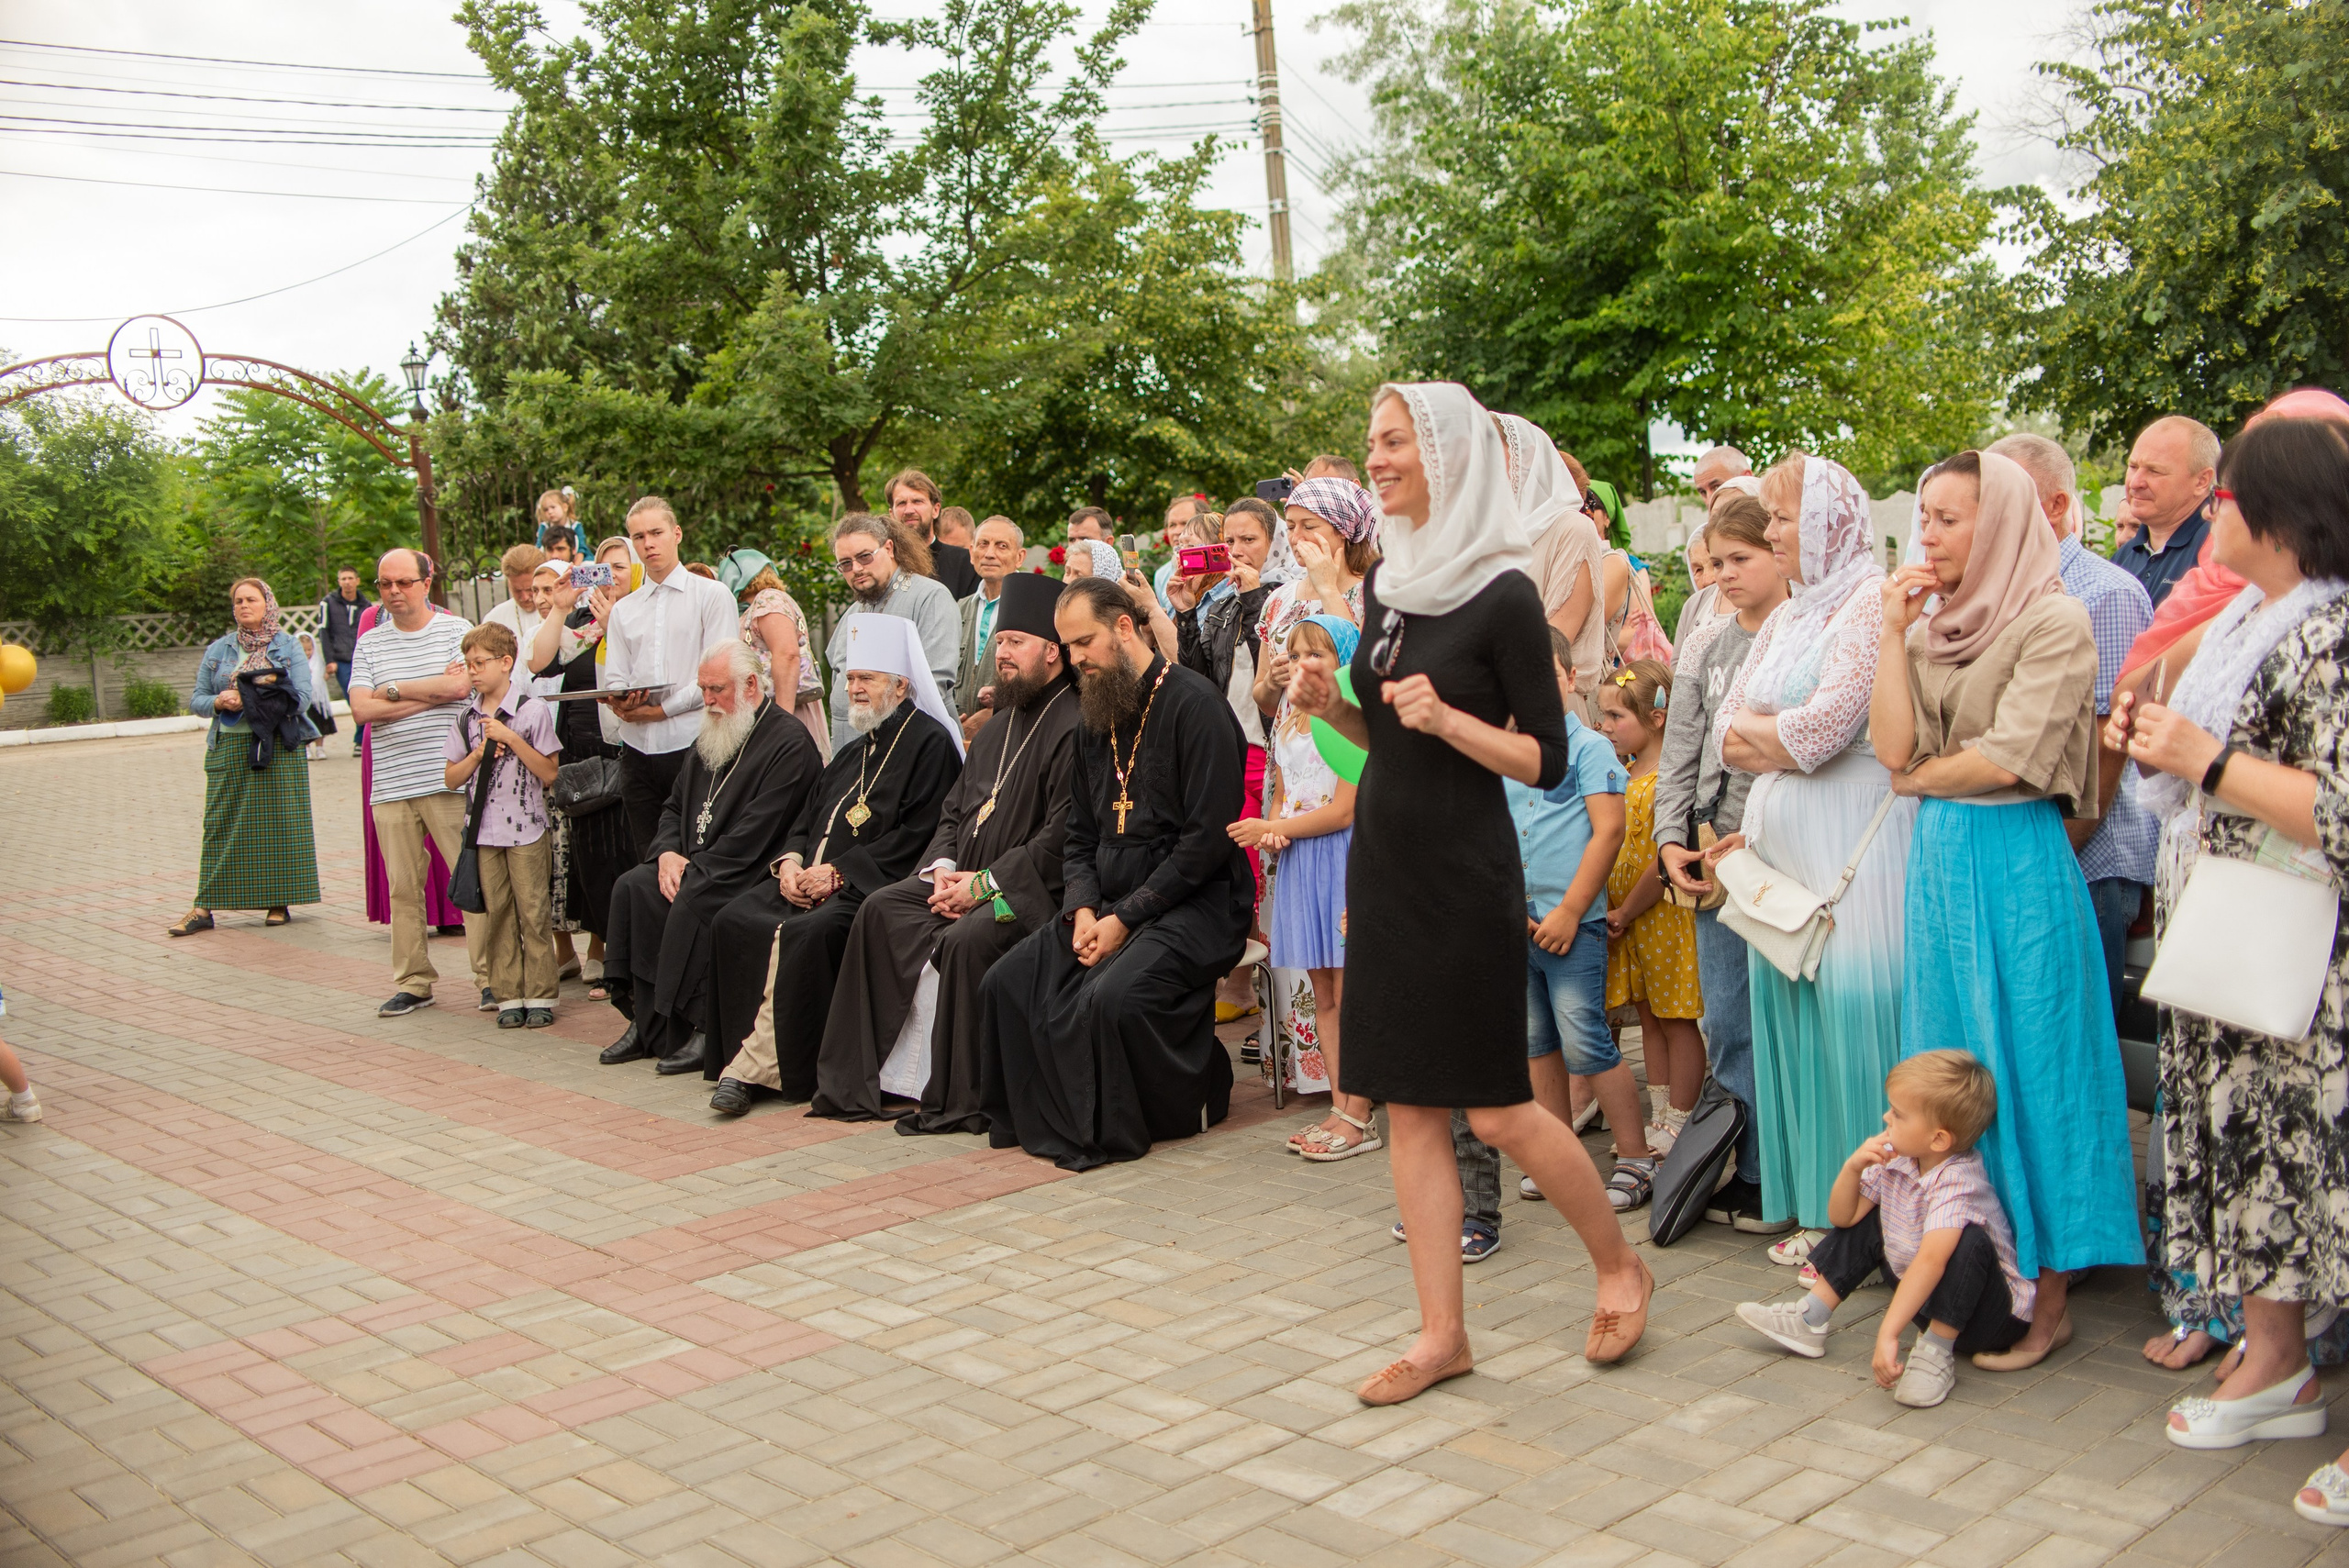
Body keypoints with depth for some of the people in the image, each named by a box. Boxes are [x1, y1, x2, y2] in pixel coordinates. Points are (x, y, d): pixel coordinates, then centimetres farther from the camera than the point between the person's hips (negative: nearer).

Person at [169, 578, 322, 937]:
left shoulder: (288, 647, 5)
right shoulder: (218, 650, 12)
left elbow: (301, 700, -6)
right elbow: (196, 699, 12)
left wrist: (251, 698, -13)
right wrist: (219, 702, -10)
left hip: (278, 749, -2)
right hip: (228, 748, 2)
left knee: (279, 824, 0)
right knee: (220, 826, -1)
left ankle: (279, 901, 10)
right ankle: (204, 907, 0)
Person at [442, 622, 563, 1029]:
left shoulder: (533, 711, -5)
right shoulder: (467, 718, 7)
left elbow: (548, 773, -8)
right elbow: (452, 778, 9)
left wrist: (511, 738, -15)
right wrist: (479, 754, -8)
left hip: (527, 830, -4)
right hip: (484, 831, 4)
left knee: (533, 912, -1)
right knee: (496, 914, 6)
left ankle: (540, 996, 6)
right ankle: (509, 996, 13)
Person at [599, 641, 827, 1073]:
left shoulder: (788, 741, -11)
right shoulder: (711, 736, 18)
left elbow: (752, 835, -18)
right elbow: (674, 807, 21)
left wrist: (695, 869, -17)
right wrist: (668, 853, 0)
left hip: (750, 877, -8)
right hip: (694, 869, 8)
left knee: (691, 902, -32)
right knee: (631, 887, -15)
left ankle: (700, 1029, -20)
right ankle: (647, 1024, -10)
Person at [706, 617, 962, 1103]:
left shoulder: (929, 743, -1)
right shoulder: (853, 752, 27)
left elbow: (915, 836, -12)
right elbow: (805, 818, 23)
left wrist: (839, 872, -15)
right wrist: (789, 860, 0)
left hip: (868, 883, -8)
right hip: (810, 877, 8)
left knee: (806, 933, -33)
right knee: (735, 920, -16)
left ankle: (754, 1066, -26)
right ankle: (743, 1056, -16)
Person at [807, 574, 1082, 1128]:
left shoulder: (1075, 727, -12)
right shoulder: (998, 724, 19)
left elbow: (1061, 837, -19)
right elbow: (954, 807, 21)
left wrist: (984, 883, -17)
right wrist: (943, 867, 1)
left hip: (1031, 889, -9)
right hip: (968, 878, 9)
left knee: (965, 939, -31)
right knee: (881, 909, -8)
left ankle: (955, 1097, -17)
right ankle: (876, 1079, -8)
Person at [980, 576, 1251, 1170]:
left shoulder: (1194, 703, -11)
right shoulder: (1098, 718, 16)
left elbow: (1208, 839, -17)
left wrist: (1125, 918, -16)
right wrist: (1083, 908, -1)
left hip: (1195, 904, -8)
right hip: (1111, 904, 8)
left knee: (1112, 995, -31)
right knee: (1007, 983, -9)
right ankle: (1042, 1121, 5)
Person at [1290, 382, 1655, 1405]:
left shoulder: (1501, 597, -11)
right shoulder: (1386, 583, 9)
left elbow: (1548, 762, -10)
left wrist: (1448, 718, -23)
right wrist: (1332, 706, -1)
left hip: (1466, 871, -7)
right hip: (1384, 860, 7)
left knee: (1495, 1108, 0)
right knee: (1409, 1106, 7)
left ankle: (1620, 1265, 25)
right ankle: (1442, 1333, 15)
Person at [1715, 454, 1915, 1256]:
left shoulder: (1873, 602, -8)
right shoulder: (1785, 618, 18)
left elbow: (1821, 730, -18)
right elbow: (1726, 733, 12)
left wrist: (1755, 728, -1)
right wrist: (1788, 738, -6)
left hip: (1852, 848, -8)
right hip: (1781, 844, 8)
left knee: (1855, 1014, -6)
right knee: (1792, 1016, 8)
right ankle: (1819, 1211, 18)